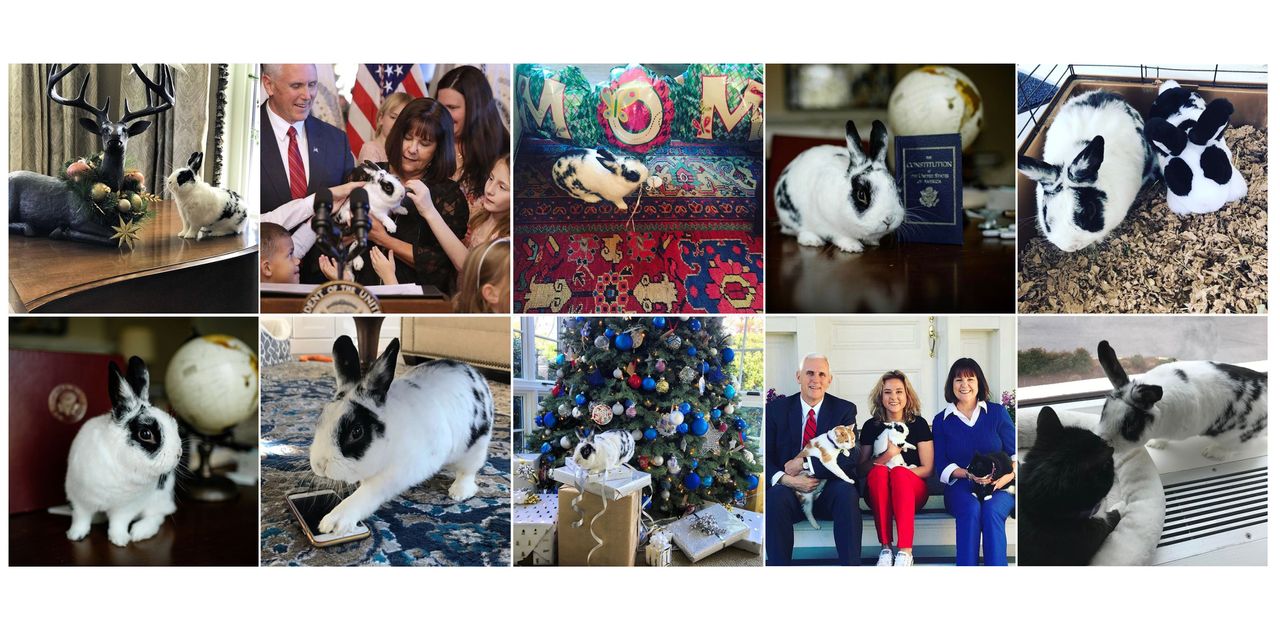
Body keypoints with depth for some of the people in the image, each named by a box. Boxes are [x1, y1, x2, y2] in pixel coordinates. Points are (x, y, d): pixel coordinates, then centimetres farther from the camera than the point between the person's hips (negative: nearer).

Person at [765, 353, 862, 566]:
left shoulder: (845, 410, 5)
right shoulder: (776, 409, 6)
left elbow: (849, 458, -8)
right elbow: (764, 457, -1)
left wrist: (804, 464, -17)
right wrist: (785, 479, -22)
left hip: (829, 492, 0)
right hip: (790, 492, 0)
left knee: (847, 491, -33)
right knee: (775, 495, -33)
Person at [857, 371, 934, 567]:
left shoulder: (918, 424, 4)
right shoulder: (872, 426, 7)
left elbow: (928, 469, 2)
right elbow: (860, 470, 4)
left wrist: (900, 473, -15)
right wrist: (886, 457, -14)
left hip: (912, 491, -1)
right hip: (878, 494, 1)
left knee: (899, 472, -34)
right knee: (878, 471, -33)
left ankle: (905, 552, -38)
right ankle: (886, 549, -33)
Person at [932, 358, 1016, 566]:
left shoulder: (997, 413, 11)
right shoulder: (942, 420, 12)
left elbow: (1015, 452, 6)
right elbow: (942, 466, 5)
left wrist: (1009, 475, -16)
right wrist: (968, 474, -14)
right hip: (960, 488, 0)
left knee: (991, 510, -33)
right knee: (971, 508, -34)